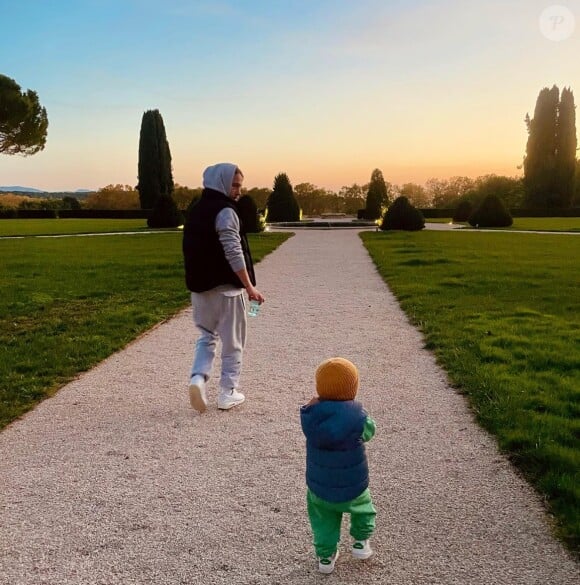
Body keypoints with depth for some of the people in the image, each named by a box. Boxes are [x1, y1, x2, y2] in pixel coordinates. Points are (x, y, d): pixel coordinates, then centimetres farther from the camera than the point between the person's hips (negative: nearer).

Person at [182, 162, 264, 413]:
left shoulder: (196, 211, 11)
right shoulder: (225, 212, -14)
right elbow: (234, 254, -20)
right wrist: (250, 287, -15)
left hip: (200, 287, 7)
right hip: (226, 288, -7)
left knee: (206, 336, 20)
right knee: (232, 342, 7)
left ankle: (198, 377, 0)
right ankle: (228, 393, 14)